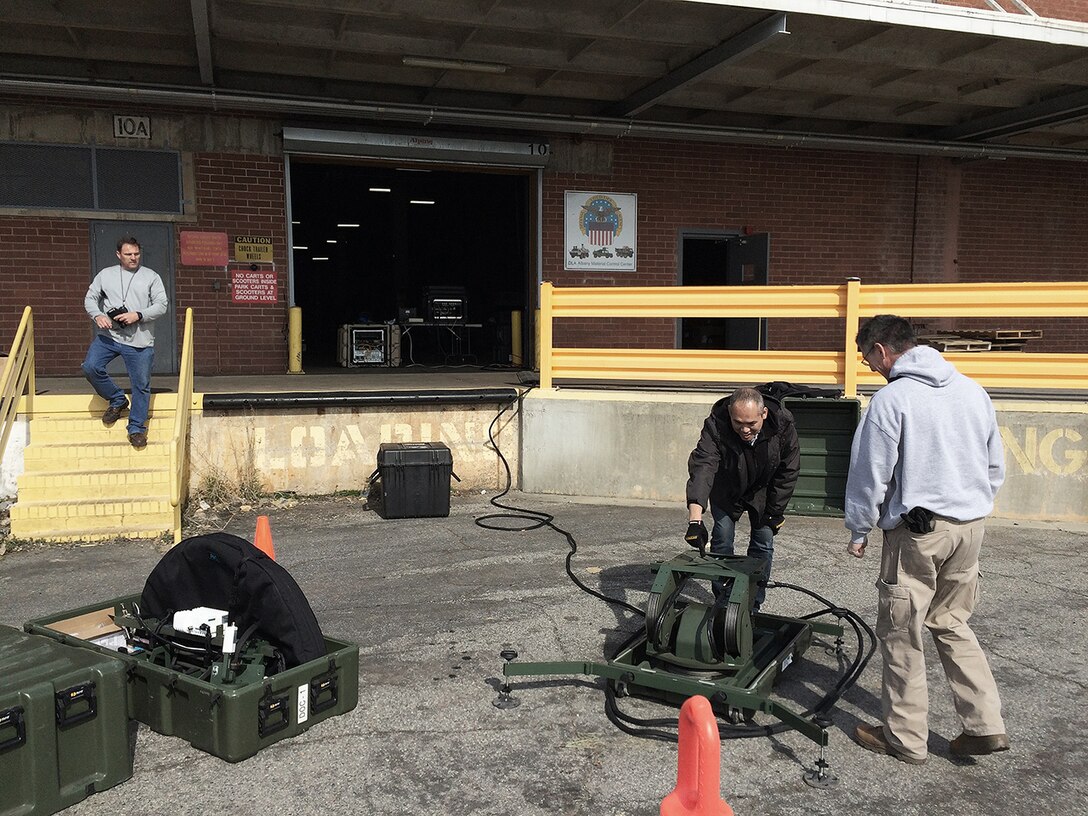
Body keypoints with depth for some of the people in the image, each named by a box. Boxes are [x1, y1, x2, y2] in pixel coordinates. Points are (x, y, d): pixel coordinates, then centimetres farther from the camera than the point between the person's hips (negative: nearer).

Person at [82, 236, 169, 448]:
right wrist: (97, 315, -10)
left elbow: (161, 305, -1)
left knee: (141, 385, 1)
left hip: (139, 341, -2)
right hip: (108, 335, 2)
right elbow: (90, 298, 11)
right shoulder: (105, 274, 11)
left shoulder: (151, 277, 5)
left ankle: (136, 428, 13)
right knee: (90, 367, -16)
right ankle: (117, 400, 9)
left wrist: (138, 315, -16)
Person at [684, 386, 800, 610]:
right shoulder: (716, 426, -37)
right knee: (722, 542, -2)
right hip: (726, 491, -1)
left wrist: (776, 511, -11)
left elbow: (788, 471, -14)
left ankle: (753, 604, 17)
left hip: (762, 491, 2)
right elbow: (702, 467, -48)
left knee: (763, 545, 3)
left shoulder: (783, 425, -29)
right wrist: (695, 520, -60)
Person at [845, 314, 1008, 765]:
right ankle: (985, 724, 19)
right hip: (971, 525, 7)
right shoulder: (973, 390, 8)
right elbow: (996, 465, 14)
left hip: (918, 530, -7)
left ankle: (905, 737, 16)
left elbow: (870, 474, -9)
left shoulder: (891, 398, -12)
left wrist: (858, 531, 2)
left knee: (901, 633, 6)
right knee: (952, 624, 21)